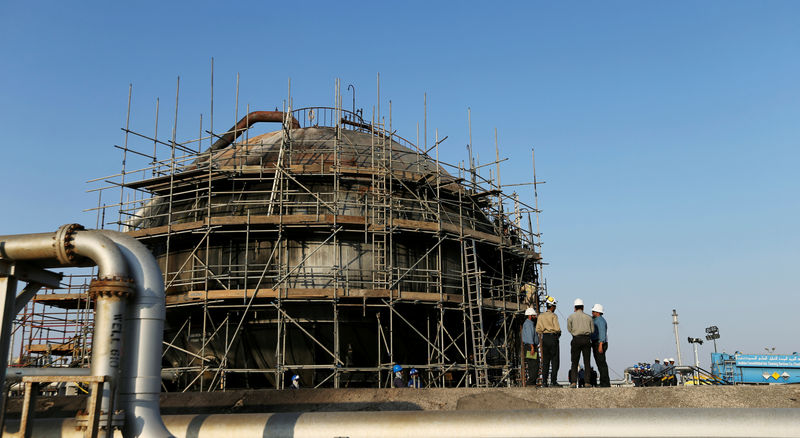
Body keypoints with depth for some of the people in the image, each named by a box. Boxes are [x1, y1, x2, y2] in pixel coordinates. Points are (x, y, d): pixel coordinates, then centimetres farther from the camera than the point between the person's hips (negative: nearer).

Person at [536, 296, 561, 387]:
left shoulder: (541, 316, 8)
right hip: (553, 337, -5)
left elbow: (538, 329, 5)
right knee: (554, 360, 0)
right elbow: (557, 328, -16)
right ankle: (553, 381, -3)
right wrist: (558, 333, 4)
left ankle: (544, 382, 5)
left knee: (545, 360, 8)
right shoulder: (553, 316, -8)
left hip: (545, 338, 5)